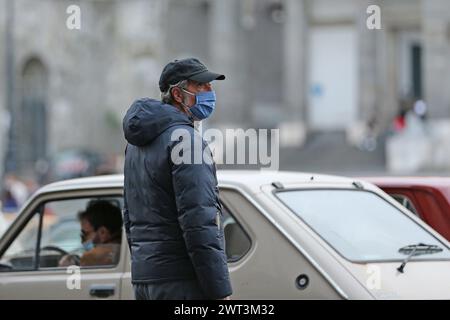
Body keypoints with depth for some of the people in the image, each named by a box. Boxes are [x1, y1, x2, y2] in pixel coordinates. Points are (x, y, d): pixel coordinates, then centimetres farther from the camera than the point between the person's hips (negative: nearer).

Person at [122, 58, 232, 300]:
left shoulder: (138, 145, 17)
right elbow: (198, 222, -20)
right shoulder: (185, 139, -13)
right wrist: (220, 291, -20)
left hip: (144, 279, 9)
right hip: (181, 280, -9)